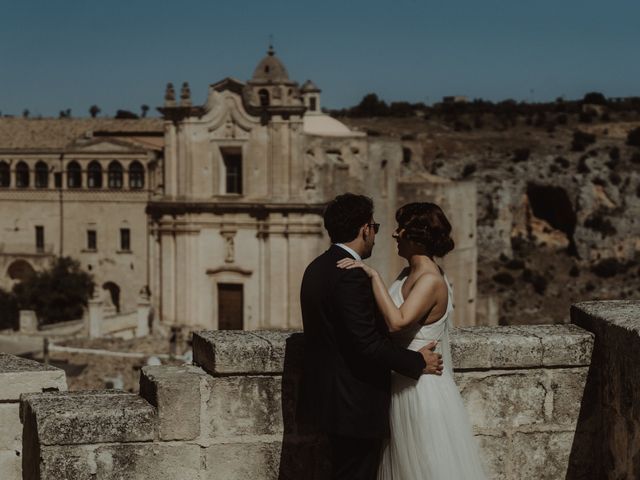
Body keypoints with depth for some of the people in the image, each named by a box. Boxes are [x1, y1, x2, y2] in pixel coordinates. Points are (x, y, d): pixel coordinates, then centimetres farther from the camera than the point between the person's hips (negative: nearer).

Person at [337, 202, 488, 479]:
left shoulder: (431, 280, -21)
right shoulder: (410, 273, 6)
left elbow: (397, 322, -34)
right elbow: (394, 320, 6)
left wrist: (373, 276, -31)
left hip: (422, 390, -9)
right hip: (403, 384, 9)